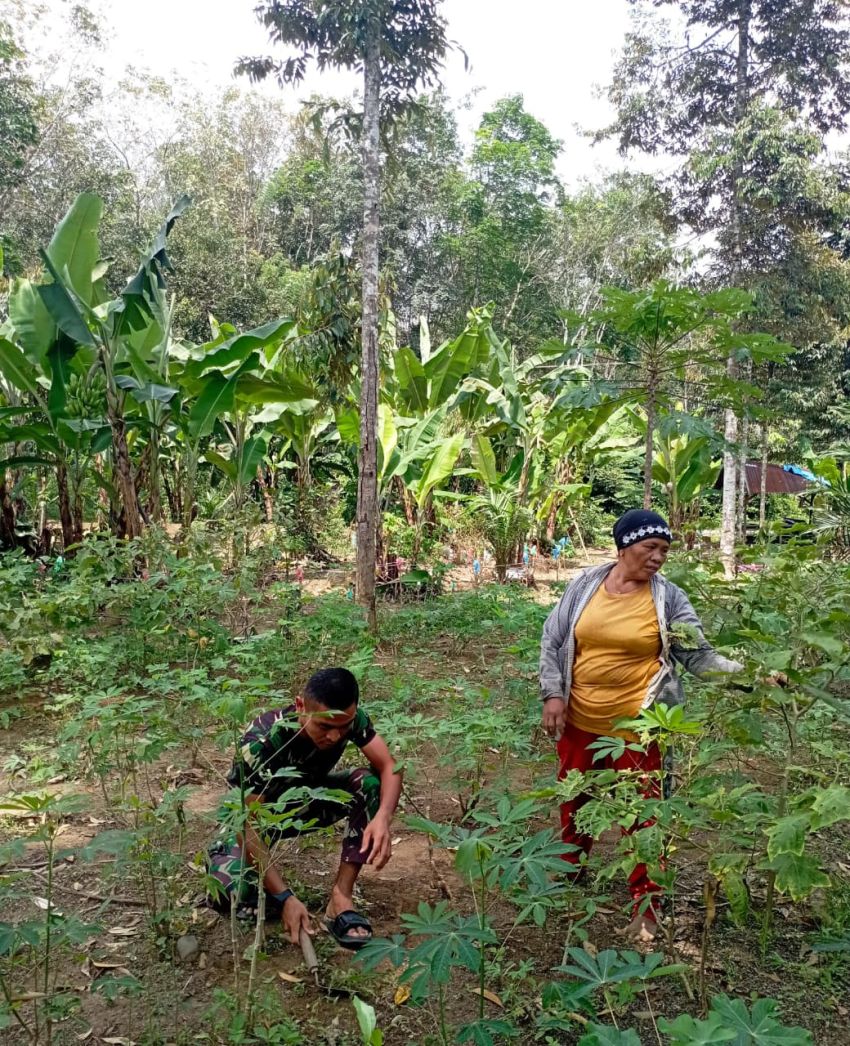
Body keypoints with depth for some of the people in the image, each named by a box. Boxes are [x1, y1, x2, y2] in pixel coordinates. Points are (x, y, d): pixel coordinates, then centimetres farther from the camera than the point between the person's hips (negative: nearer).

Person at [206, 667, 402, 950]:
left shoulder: (350, 718, -26)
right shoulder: (262, 741, -37)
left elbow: (388, 767, -25)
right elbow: (247, 824, -34)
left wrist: (383, 817, -46)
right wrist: (285, 897, -40)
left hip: (308, 798, 3)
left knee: (372, 784, -26)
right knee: (230, 893, -29)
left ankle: (341, 900, -19)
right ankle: (222, 854, 8)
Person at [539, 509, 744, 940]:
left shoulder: (668, 597, -8)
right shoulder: (584, 585, -4)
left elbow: (699, 656, -9)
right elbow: (553, 641, 2)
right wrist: (552, 694, -5)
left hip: (635, 725, -3)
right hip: (578, 719, 3)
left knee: (642, 813, 3)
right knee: (574, 799, 22)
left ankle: (645, 907, 20)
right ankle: (569, 868, 48)